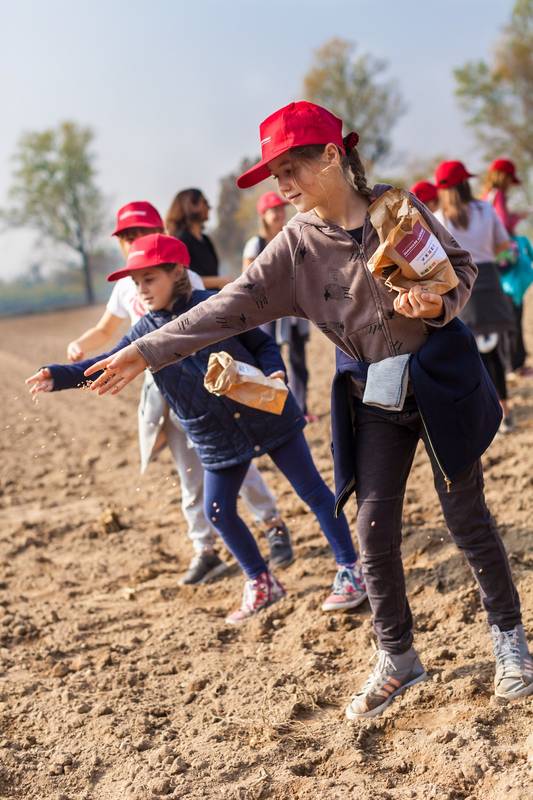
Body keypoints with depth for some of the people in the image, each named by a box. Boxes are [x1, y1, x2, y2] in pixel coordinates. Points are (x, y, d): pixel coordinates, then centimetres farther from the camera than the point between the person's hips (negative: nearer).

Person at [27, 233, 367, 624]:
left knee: (312, 489, 1)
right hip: (217, 439, 5)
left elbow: (262, 343, -4)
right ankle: (261, 583, 25)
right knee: (219, 510, 6)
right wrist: (59, 376, -23)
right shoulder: (146, 333, -1)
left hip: (268, 414, -4)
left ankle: (350, 571, 14)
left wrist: (274, 373, -22)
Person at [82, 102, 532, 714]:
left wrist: (437, 301, -23)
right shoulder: (296, 245, -4)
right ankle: (397, 658, 22)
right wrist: (147, 350, -19)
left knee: (466, 515, 5)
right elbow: (232, 304, -11)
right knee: (374, 532, 2)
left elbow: (461, 265, 1)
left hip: (439, 380, -2)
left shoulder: (396, 207, -9)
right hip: (371, 399, 3)